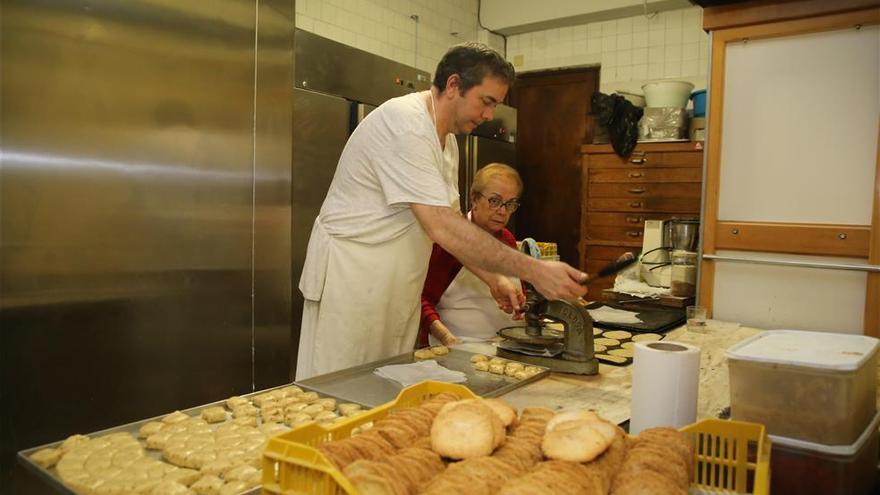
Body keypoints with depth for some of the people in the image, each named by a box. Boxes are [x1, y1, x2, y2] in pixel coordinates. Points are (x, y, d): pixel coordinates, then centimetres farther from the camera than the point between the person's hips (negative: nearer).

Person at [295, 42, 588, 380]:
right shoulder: (404, 122, -20)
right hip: (350, 279, -9)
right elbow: (441, 228, -29)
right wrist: (532, 270, -29)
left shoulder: (447, 139, 10)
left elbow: (450, 224, 16)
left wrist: (493, 279, 4)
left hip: (399, 288, 9)